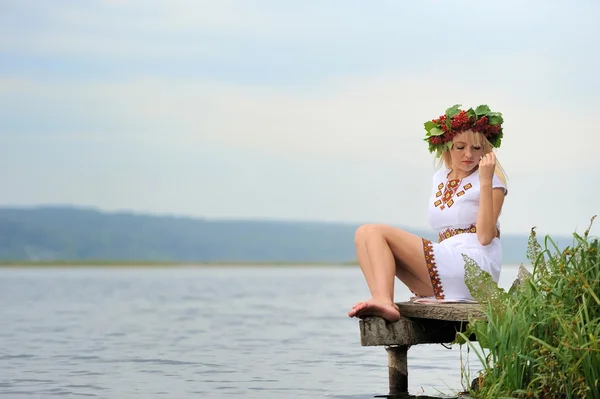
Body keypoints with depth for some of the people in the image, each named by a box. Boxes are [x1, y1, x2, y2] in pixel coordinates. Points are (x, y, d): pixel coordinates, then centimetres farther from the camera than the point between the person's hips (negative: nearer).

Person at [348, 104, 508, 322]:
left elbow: (485, 236, -14)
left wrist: (485, 181, -16)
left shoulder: (492, 180, -1)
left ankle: (382, 300, -35)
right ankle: (382, 301, -26)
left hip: (475, 265, -8)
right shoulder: (440, 178, 19)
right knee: (366, 233, -1)